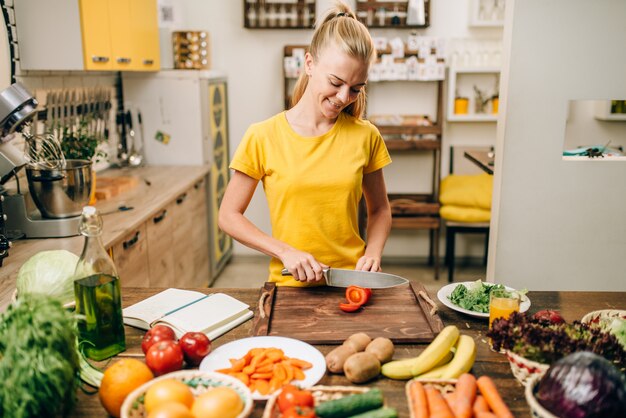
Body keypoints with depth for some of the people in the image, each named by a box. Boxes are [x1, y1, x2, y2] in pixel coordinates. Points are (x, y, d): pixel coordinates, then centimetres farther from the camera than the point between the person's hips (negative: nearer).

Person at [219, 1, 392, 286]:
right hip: (290, 285, -1)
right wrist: (286, 252, -10)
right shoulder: (262, 137, -5)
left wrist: (373, 253, -4)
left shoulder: (365, 136, 0)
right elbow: (229, 216, 1)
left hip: (351, 284, 2)